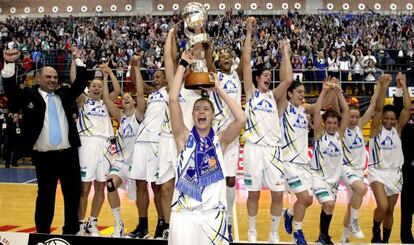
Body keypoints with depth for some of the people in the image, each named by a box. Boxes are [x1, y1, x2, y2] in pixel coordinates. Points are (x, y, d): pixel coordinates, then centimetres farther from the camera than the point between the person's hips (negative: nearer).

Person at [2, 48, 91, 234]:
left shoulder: (64, 94, 12)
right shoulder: (29, 95, 3)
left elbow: (81, 82, 9)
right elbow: (11, 91, -10)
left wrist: (78, 60, -1)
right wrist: (10, 64, -21)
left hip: (68, 154, 3)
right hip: (44, 156, -3)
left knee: (73, 194, 9)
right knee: (45, 197, 6)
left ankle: (71, 231, 23)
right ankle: (43, 233, 20)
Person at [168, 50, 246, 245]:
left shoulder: (220, 141, 8)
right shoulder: (184, 138, 4)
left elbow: (241, 119, -9)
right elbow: (173, 100, -6)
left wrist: (219, 89, -1)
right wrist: (183, 65, -1)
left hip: (213, 213, 1)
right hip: (184, 213, -1)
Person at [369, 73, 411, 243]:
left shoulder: (397, 129, 3)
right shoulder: (376, 129, -5)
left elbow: (407, 108, -6)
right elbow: (378, 108, -19)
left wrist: (403, 85, -14)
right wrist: (383, 87, -30)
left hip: (395, 173, 4)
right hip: (378, 172, -4)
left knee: (390, 210, 10)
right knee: (383, 207, -20)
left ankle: (385, 240, 27)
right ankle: (376, 231, 9)